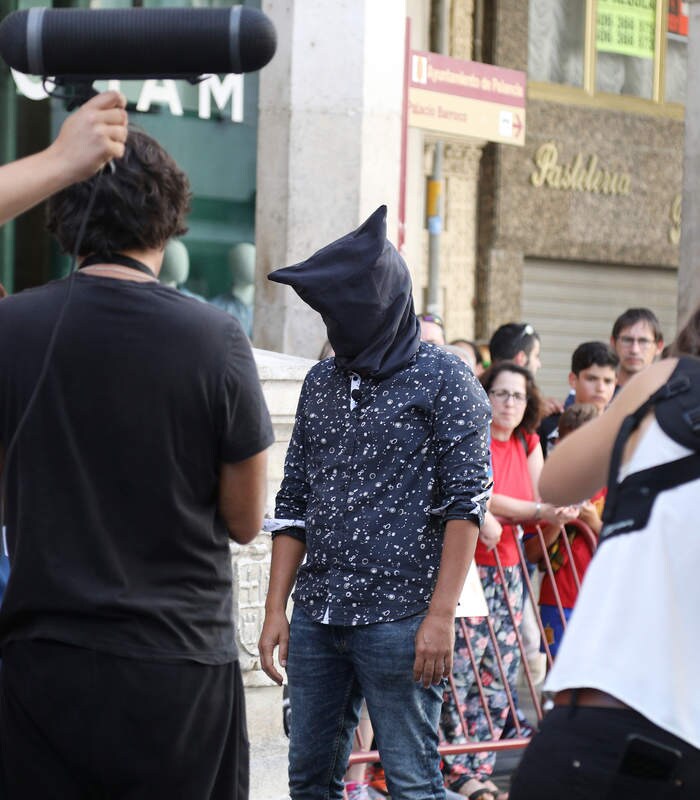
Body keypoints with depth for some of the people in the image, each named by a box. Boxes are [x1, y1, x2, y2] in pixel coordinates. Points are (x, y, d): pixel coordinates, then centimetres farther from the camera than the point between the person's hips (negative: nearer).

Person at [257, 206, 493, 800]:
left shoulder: (445, 381, -3)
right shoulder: (321, 384, 14)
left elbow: (466, 501, -8)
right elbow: (293, 504, 17)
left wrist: (441, 615, -14)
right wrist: (276, 609, 10)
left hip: (398, 618, -6)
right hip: (316, 618, 6)